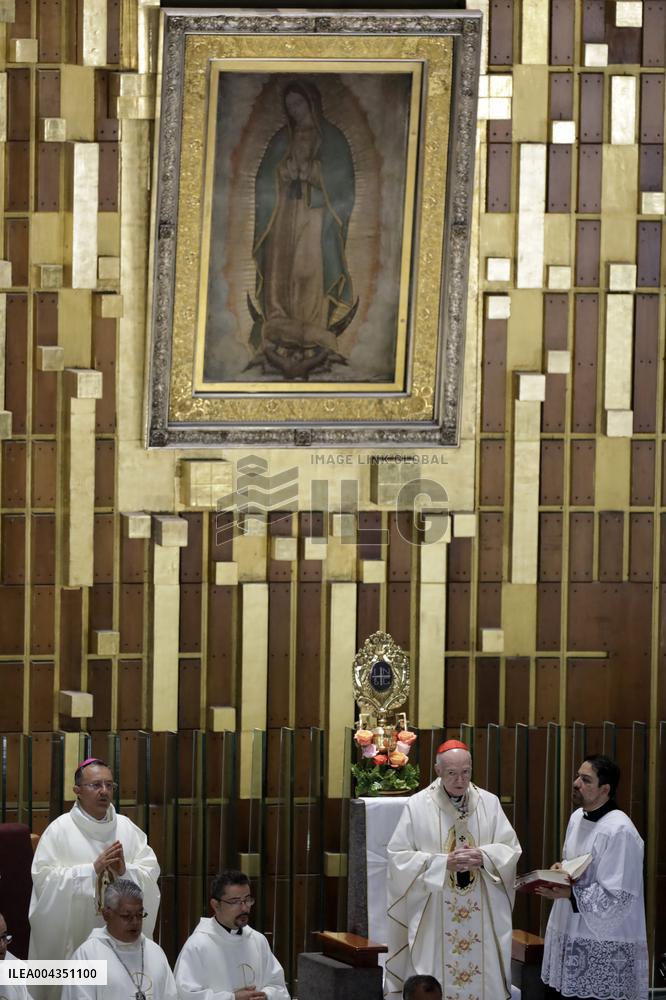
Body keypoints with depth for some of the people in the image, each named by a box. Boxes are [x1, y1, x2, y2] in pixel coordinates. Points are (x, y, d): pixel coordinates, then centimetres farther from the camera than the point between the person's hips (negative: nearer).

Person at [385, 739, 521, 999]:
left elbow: (510, 849, 6)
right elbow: (399, 856, -6)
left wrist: (483, 857, -15)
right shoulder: (418, 806, -4)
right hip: (433, 919, -2)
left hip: (481, 918, 2)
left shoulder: (489, 803, 4)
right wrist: (444, 862, -16)